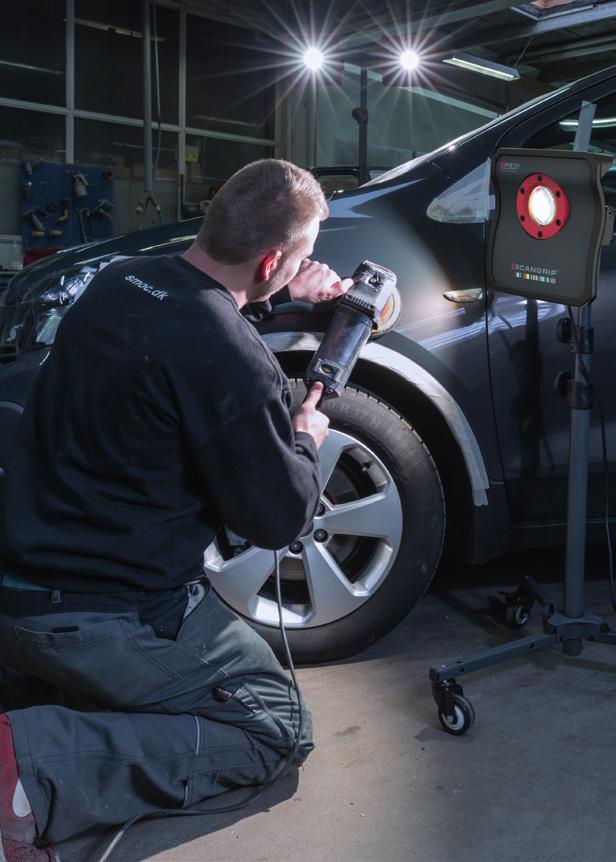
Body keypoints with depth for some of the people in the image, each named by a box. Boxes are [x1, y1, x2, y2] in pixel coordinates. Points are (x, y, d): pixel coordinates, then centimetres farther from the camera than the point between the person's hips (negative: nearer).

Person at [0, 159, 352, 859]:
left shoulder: (116, 281, 1)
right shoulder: (231, 359, -24)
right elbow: (278, 518, -13)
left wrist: (281, 295, 18)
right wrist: (305, 441, 6)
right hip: (112, 619, -9)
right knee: (271, 724, 5)